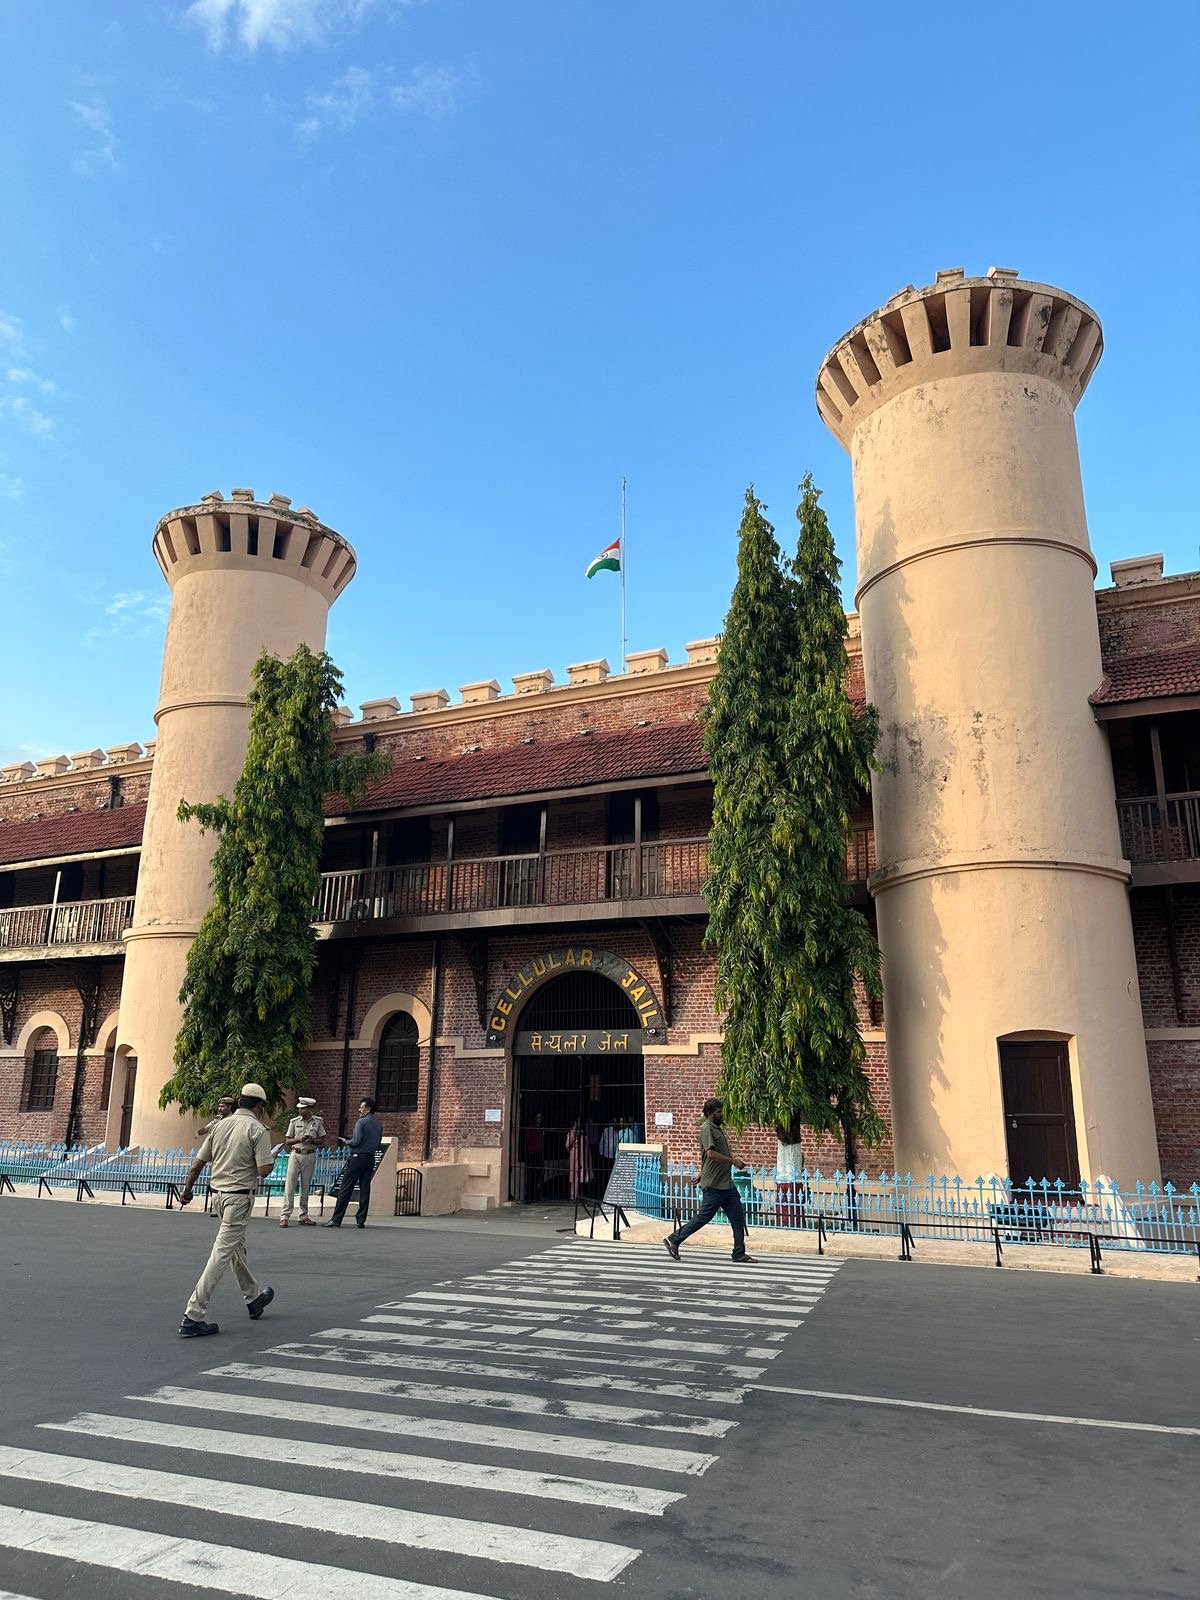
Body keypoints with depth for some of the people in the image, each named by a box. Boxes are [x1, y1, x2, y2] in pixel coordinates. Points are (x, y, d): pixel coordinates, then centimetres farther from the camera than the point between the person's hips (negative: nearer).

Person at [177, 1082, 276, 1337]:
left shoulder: (219, 1125, 6)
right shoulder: (257, 1130, -12)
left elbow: (197, 1163, 8)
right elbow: (264, 1170, -17)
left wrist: (187, 1190, 20)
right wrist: (271, 1160, 4)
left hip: (217, 1192, 8)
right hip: (239, 1196, -8)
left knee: (237, 1247, 21)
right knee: (222, 1253, -6)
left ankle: (253, 1298, 37)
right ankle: (194, 1316, -9)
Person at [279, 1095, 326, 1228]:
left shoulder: (318, 1122, 2)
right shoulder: (294, 1121, 1)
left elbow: (322, 1140, 6)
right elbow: (287, 1141, 3)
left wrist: (313, 1140, -14)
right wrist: (299, 1139, -15)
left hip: (310, 1156, 1)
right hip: (295, 1155, -1)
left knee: (306, 1186, 7)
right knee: (290, 1185, -6)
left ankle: (304, 1216, 14)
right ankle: (285, 1216, -4)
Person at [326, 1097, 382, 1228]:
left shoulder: (361, 1122, -9)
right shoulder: (379, 1124, 12)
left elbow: (356, 1141, -15)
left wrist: (345, 1141, 2)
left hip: (358, 1158, -7)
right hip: (371, 1158, 7)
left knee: (345, 1189, -3)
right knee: (365, 1189, 6)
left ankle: (336, 1219, -2)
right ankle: (361, 1220, 5)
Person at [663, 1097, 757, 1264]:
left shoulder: (718, 1128, 16)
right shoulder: (707, 1128, -14)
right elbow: (711, 1153, -26)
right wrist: (733, 1161, -21)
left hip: (727, 1184, 9)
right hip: (713, 1185, -9)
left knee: (738, 1218, 7)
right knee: (703, 1217, -1)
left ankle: (739, 1254, 13)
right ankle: (673, 1240, 13)